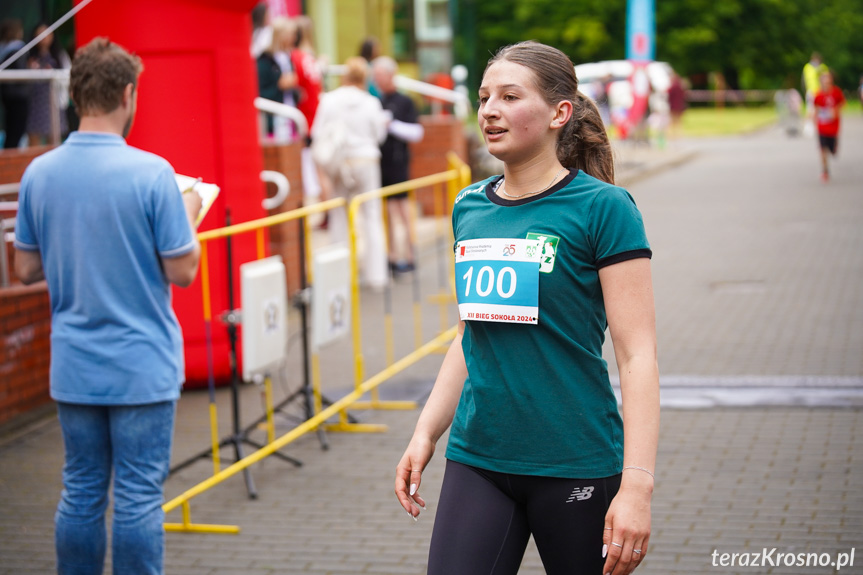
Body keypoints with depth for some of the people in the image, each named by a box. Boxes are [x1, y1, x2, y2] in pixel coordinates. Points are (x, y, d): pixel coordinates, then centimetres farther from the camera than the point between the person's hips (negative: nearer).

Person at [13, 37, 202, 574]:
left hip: (74, 366, 5)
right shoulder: (152, 173, -16)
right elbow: (181, 270, -13)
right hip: (142, 367, -5)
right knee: (139, 499, 4)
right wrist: (190, 216, 5)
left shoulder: (39, 173, 0)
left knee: (81, 494, 14)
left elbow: (26, 268, 6)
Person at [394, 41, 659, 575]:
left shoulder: (602, 207, -9)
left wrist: (637, 485, -19)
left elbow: (638, 355, -13)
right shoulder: (469, 209, 9)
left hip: (576, 466, -4)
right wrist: (426, 434, 14)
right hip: (475, 460, 5)